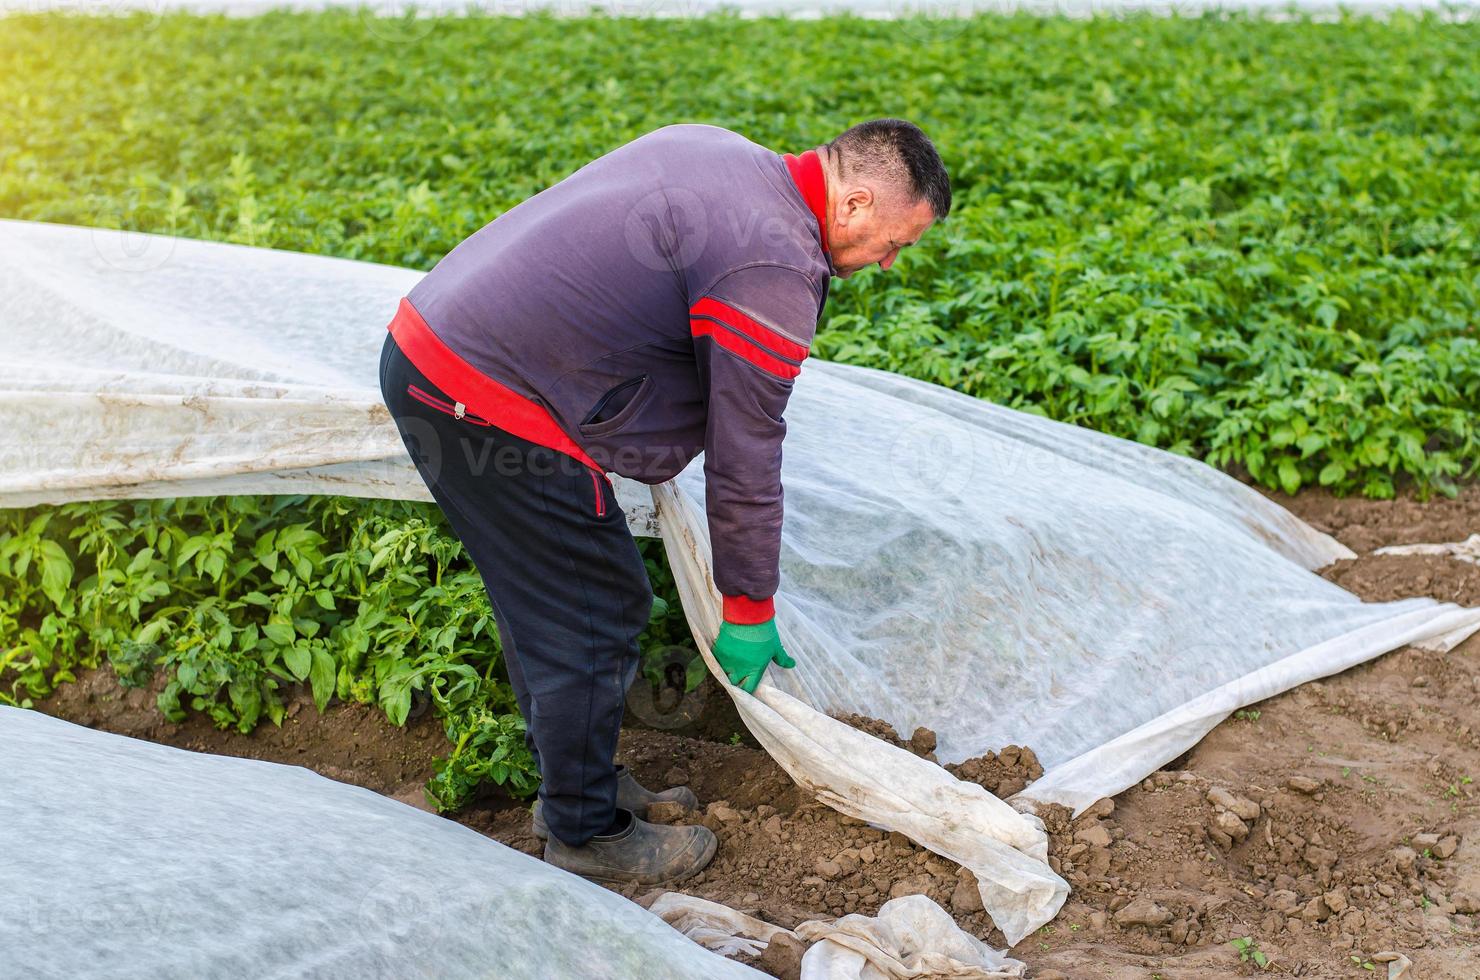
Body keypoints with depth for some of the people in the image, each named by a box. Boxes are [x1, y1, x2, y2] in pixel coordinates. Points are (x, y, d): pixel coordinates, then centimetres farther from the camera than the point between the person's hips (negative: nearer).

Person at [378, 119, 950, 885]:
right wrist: (750, 610, -1)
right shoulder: (774, 265, -17)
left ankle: (575, 783, 37)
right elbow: (745, 455, -12)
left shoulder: (718, 152, 12)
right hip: (491, 406, -10)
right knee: (599, 613, 3)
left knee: (544, 597, 21)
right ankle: (587, 832, 19)